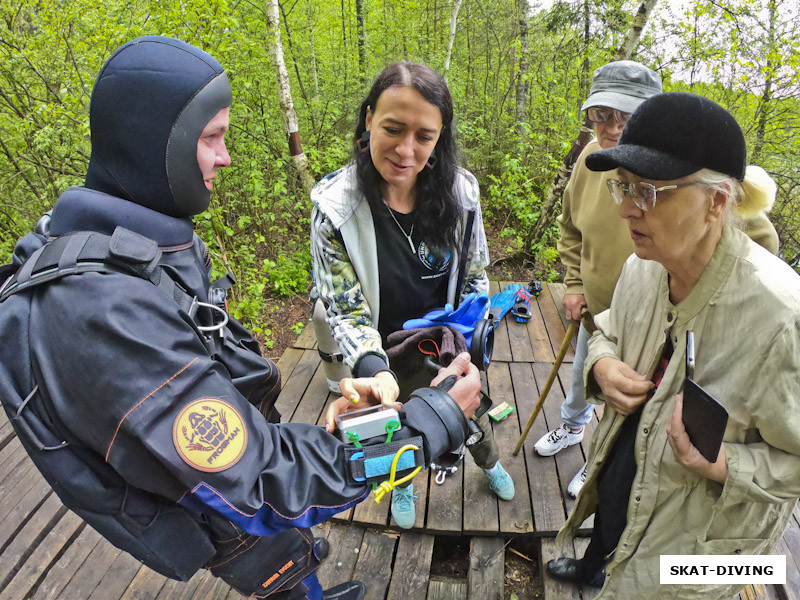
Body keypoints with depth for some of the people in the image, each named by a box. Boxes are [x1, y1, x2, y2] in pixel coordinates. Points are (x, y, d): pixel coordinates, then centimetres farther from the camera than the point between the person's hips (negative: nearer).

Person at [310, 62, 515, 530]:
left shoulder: (461, 193, -17)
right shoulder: (335, 206, -25)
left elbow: (475, 276, -2)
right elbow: (345, 310, -22)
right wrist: (374, 370, -39)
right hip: (385, 361, -1)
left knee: (474, 414, 27)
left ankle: (491, 464, 65)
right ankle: (402, 486, 62)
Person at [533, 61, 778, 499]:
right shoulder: (591, 157, -11)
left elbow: (758, 240, -21)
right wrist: (574, 284, 1)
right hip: (594, 314, 5)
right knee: (580, 381, 31)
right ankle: (572, 426, 63)